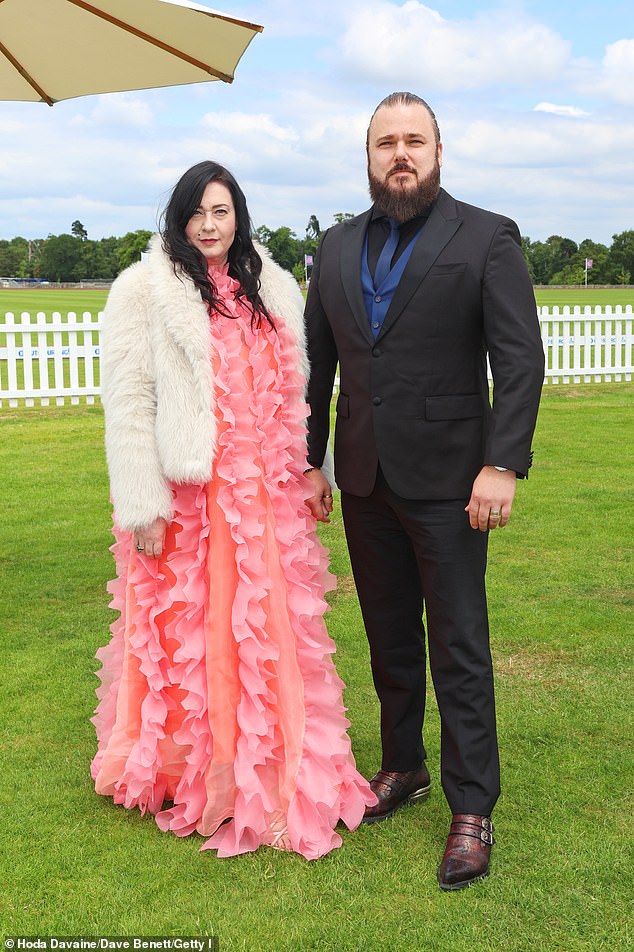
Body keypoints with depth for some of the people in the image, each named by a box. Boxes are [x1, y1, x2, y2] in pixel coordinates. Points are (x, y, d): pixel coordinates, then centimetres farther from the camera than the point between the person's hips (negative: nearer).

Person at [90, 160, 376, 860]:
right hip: (184, 494, -4)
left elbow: (297, 387, 14)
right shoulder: (144, 290, -2)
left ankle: (271, 772, 25)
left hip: (263, 494, 4)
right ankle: (181, 774, 24)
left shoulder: (271, 289, 13)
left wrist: (315, 471, 10)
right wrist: (142, 505, -13)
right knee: (184, 629, 4)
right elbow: (127, 400, -8)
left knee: (269, 629, 8)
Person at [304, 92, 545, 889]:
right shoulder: (337, 247, 11)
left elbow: (521, 360, -9)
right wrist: (309, 462, 10)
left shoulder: (486, 239, -4)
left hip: (445, 483, -4)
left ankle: (471, 808, 14)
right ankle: (402, 768, 33)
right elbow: (317, 361, 13)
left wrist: (502, 466, -18)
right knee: (390, 637, 16)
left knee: (459, 646, 2)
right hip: (364, 482, 5)